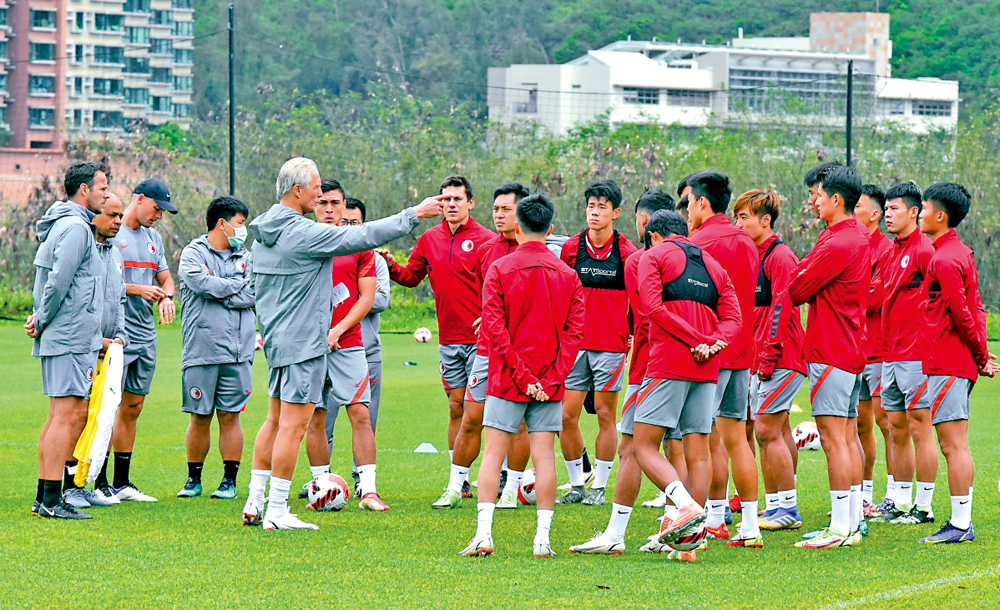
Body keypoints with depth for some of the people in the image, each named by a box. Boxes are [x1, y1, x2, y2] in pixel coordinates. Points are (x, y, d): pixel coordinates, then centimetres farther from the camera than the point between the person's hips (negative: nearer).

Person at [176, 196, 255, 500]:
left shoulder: (245, 258, 14)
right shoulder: (193, 253, 3)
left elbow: (251, 296, 0)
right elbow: (202, 283, -15)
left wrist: (216, 287, -7)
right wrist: (237, 283, -3)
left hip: (237, 350, 2)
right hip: (201, 349, -2)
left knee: (230, 416, 2)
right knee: (200, 416, 2)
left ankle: (229, 480, 8)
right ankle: (194, 479, 13)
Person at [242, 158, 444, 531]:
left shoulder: (264, 231, 10)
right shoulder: (302, 234, -18)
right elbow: (363, 237, -16)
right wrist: (414, 215, -10)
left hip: (277, 339, 10)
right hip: (303, 343, -10)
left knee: (277, 420, 16)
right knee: (294, 424, -6)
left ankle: (255, 501, 16)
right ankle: (276, 512, -4)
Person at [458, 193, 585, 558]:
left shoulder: (499, 270, -3)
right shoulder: (567, 275, 4)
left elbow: (494, 327, -10)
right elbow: (575, 328, -1)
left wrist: (520, 374, -9)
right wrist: (554, 376, -5)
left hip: (507, 378, -2)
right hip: (550, 382, 2)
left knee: (493, 454, 1)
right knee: (544, 455, 2)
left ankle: (483, 535, -7)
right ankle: (542, 538, -1)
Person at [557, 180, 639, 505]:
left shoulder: (626, 252, -3)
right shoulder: (571, 247, 5)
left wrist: (631, 332, -2)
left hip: (611, 344, -3)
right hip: (575, 343, 3)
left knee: (605, 416, 1)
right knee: (566, 416, -1)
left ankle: (599, 487, 10)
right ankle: (577, 485, 12)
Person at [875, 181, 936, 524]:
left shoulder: (924, 251, -10)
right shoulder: (890, 254, 16)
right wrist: (883, 351, 18)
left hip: (916, 354, -9)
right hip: (891, 355, 9)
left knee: (920, 429, -5)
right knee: (897, 431, 11)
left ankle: (924, 506, -1)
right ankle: (900, 502, 16)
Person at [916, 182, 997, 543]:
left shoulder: (944, 260, -14)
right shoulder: (961, 253, 17)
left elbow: (961, 314, -17)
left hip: (947, 364, -10)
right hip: (960, 362, 10)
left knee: (953, 446, -9)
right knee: (955, 446, 11)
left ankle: (960, 524, -9)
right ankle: (961, 523, 13)